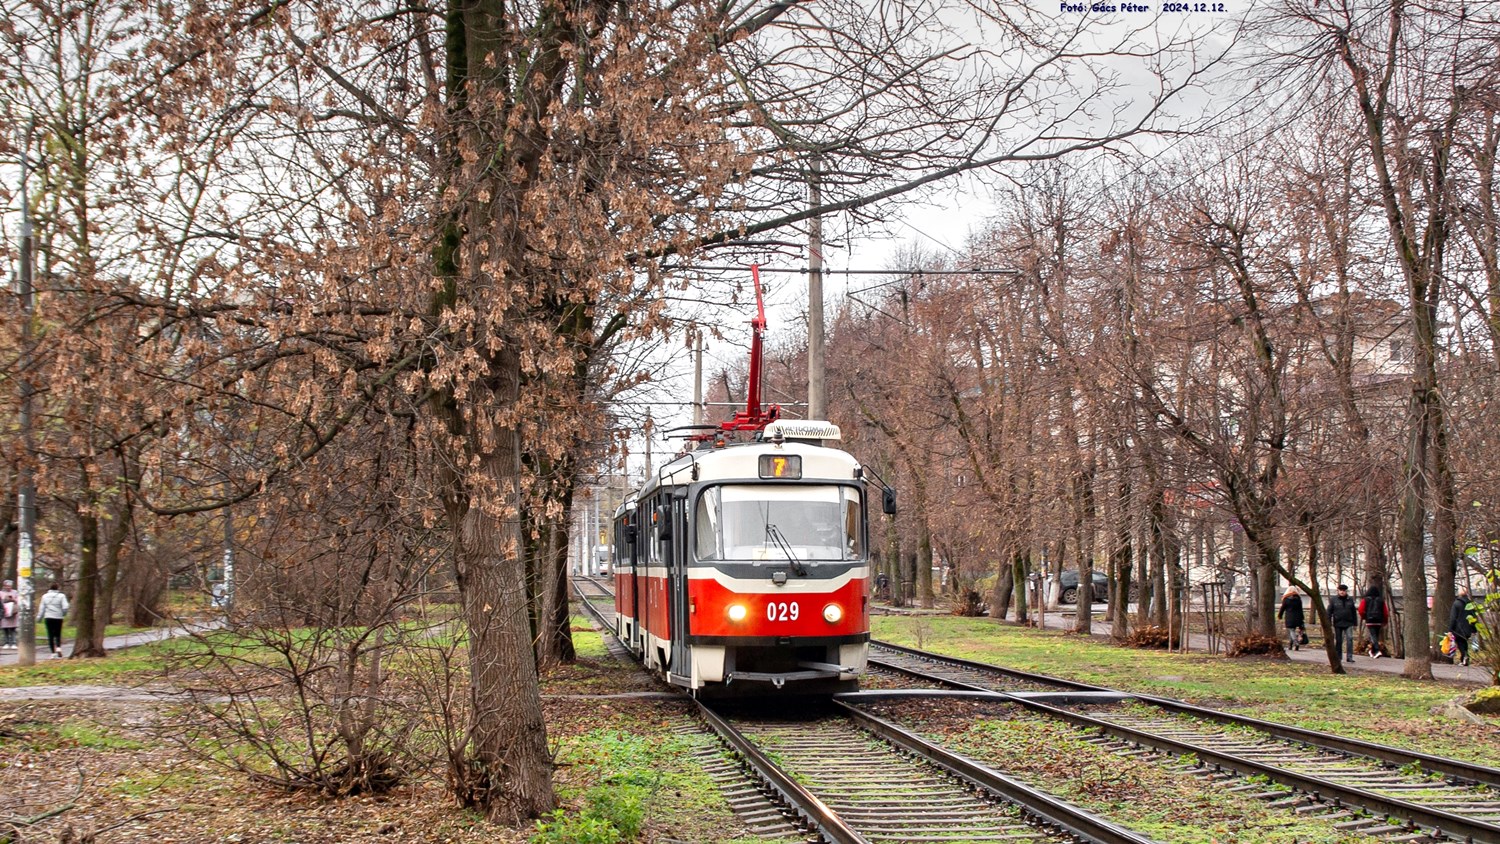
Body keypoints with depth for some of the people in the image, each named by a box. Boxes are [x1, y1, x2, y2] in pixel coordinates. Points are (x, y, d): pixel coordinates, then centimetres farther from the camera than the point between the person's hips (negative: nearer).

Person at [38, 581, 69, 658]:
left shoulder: (45, 596, 5)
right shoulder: (61, 596, -4)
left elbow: (41, 608, 6)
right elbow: (65, 607, -11)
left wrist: (40, 617, 12)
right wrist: (64, 614, 7)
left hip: (48, 618, 1)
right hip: (58, 617, -1)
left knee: (50, 635, 3)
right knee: (58, 634, 11)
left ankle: (53, 652, -1)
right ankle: (58, 648, -12)